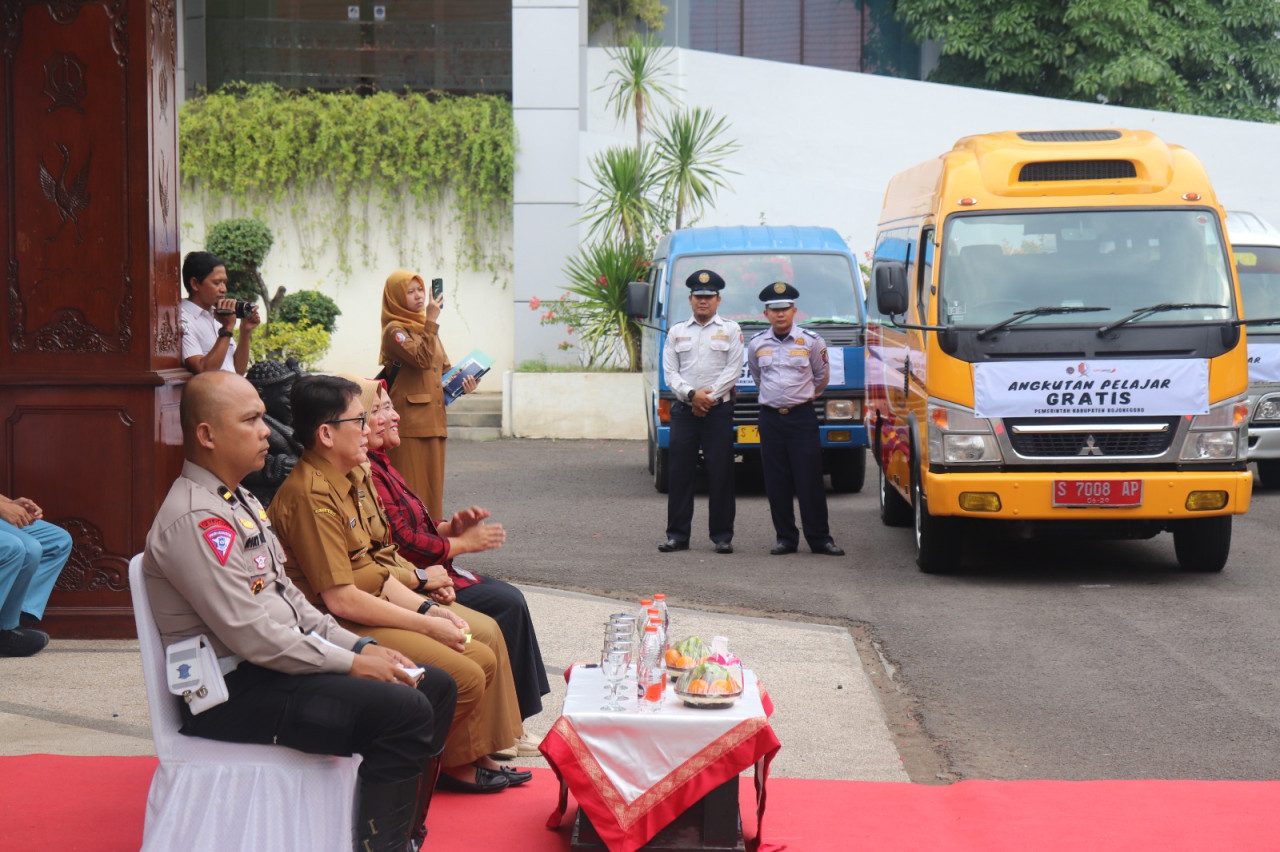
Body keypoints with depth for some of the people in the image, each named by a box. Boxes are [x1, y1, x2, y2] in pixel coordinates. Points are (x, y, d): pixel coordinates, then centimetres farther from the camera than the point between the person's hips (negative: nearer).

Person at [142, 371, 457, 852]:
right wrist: (350, 663, -15)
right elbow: (252, 636, -22)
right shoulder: (195, 520, -18)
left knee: (436, 687, 7)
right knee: (404, 710, -25)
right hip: (234, 694, -10)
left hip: (277, 664, 10)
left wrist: (358, 646, 5)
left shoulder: (239, 501, 15)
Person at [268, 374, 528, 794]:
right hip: (341, 628, -10)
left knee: (487, 634, 10)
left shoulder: (351, 479, 9)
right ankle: (452, 764, 8)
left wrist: (427, 608, -3)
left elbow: (374, 571, 11)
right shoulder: (310, 495, -22)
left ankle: (474, 756, 15)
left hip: (376, 602, 10)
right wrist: (426, 624, -17)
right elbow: (341, 600, -24)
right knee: (465, 675, -17)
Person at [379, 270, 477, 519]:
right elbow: (422, 358, -22)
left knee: (433, 482, 10)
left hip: (433, 419, 8)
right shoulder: (394, 331, -7)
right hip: (409, 421, -8)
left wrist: (462, 383, 5)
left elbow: (444, 369, 24)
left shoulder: (424, 328, 19)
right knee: (411, 486, -8)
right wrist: (431, 321, -23)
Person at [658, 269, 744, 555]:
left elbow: (733, 369, 0)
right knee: (680, 473, 1)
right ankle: (677, 535, 7)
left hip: (719, 410, -2)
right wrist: (691, 394, -10)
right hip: (683, 410, 2)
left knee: (720, 474, -2)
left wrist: (710, 395, -10)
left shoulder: (730, 330, 9)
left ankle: (722, 536, 3)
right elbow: (670, 371, 7)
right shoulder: (677, 332, 15)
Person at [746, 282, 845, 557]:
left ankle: (820, 538, 0)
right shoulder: (756, 344, 7)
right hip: (770, 417, 2)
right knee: (777, 483, 3)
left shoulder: (811, 341, 0)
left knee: (810, 480, -4)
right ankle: (785, 538, 10)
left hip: (802, 416, -2)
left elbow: (821, 377, 13)